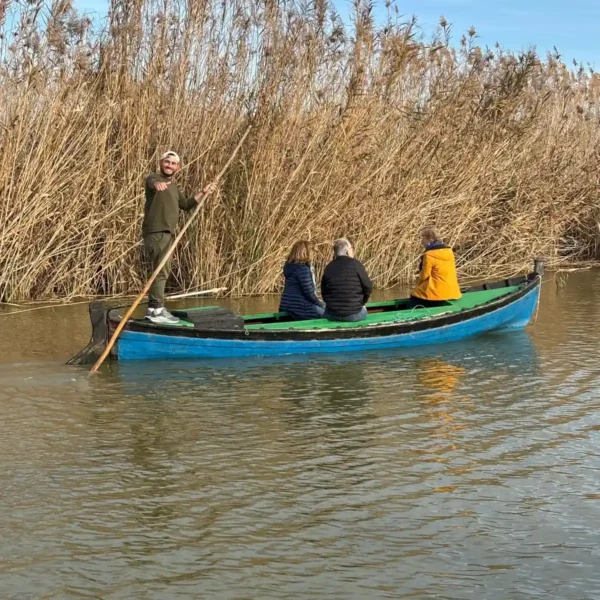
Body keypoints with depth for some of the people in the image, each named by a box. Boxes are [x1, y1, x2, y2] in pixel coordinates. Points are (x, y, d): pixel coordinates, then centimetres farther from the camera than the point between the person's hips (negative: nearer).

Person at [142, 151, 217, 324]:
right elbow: (152, 182, -30)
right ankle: (157, 310, -16)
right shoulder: (154, 178, -5)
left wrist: (203, 193, 23)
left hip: (165, 232, 10)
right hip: (155, 232, -10)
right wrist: (157, 184, -55)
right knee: (162, 269, -15)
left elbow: (186, 205, 31)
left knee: (161, 270, 16)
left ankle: (153, 308, 26)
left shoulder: (173, 187, 22)